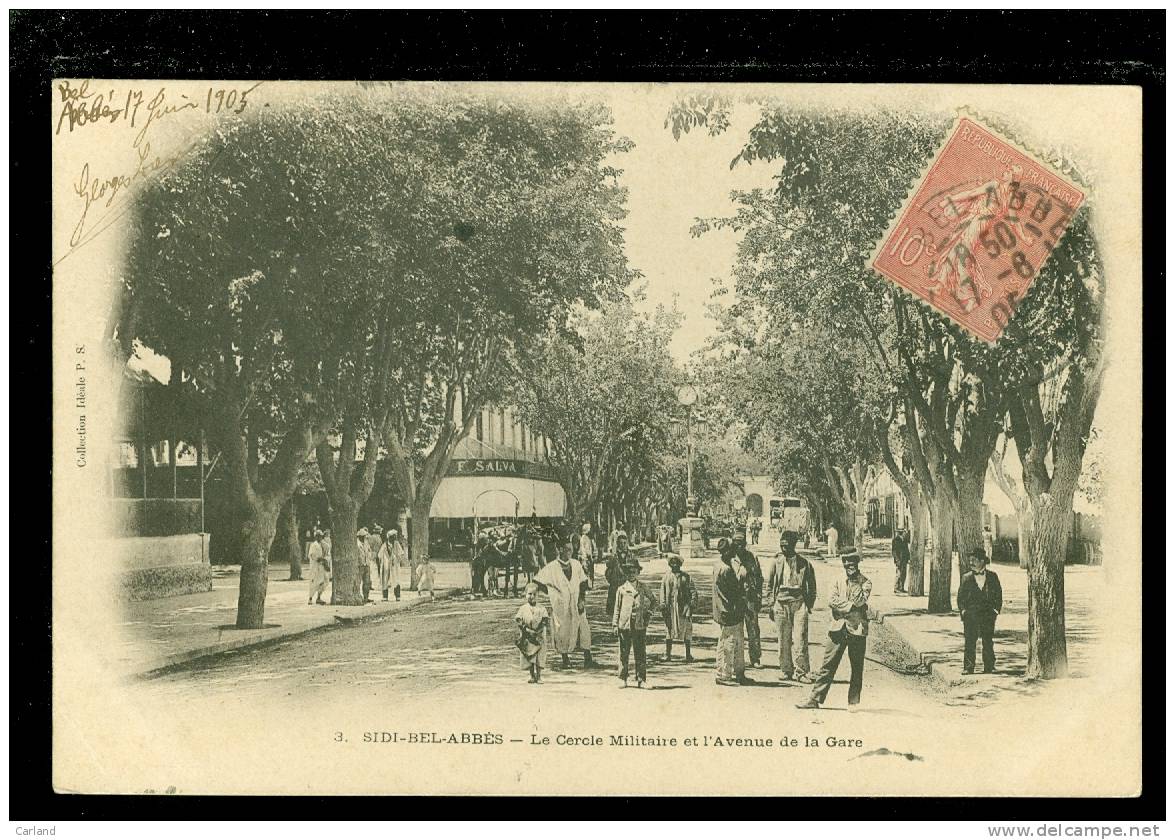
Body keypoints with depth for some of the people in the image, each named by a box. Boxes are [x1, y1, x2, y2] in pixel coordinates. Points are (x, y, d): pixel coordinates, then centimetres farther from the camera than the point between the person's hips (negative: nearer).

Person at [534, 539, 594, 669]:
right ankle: (565, 660, 15)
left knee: (583, 629, -3)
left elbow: (583, 583, 9)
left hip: (577, 604, 3)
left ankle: (587, 658, 1)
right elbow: (537, 581, -4)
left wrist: (582, 599, -3)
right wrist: (552, 593, -1)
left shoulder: (576, 565, 4)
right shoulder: (552, 568, -6)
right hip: (561, 605, -3)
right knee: (563, 631, 3)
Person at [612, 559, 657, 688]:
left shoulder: (643, 588, 7)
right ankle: (623, 679, 10)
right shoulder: (621, 589, 5)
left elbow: (654, 600, 20)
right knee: (624, 653, 3)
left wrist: (649, 612, 8)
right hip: (624, 624, 0)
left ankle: (640, 679, 4)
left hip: (640, 625, 0)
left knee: (640, 653, 0)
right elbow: (617, 608, 7)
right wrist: (615, 624, 3)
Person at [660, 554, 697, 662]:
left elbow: (693, 590, 4)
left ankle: (688, 655, 7)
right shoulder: (666, 577, 7)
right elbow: (663, 592, 4)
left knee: (686, 630, 0)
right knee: (669, 630, 3)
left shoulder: (686, 577, 6)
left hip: (684, 606, 0)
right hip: (670, 606, 0)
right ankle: (667, 654, 9)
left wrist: (693, 602, -9)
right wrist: (663, 605, -5)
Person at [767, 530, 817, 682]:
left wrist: (809, 605, 4)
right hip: (781, 603, 2)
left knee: (800, 639, -8)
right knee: (783, 640, 4)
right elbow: (769, 585, 14)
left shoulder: (804, 564, 2)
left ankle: (801, 671, -4)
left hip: (799, 603, -2)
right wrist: (771, 604, 8)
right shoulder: (777, 563, 6)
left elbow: (812, 586, 10)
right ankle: (786, 670, 14)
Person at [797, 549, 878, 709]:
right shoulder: (839, 581, 14)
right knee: (828, 665, 1)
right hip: (838, 628, 2)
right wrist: (850, 606, -9)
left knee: (857, 669, 4)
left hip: (857, 628, -2)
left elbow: (859, 601, -12)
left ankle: (854, 702, 13)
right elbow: (831, 601, -1)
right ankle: (815, 699, 3)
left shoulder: (865, 582, 4)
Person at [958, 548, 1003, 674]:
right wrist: (963, 610, -2)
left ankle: (989, 668, 11)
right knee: (969, 642, -3)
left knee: (988, 642, 4)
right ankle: (968, 668, 1)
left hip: (988, 615, 0)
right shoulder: (966, 578, 6)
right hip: (970, 615, 0)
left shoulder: (992, 577, 6)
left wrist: (996, 609, 1)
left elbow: (998, 594, 10)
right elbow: (961, 596, 9)